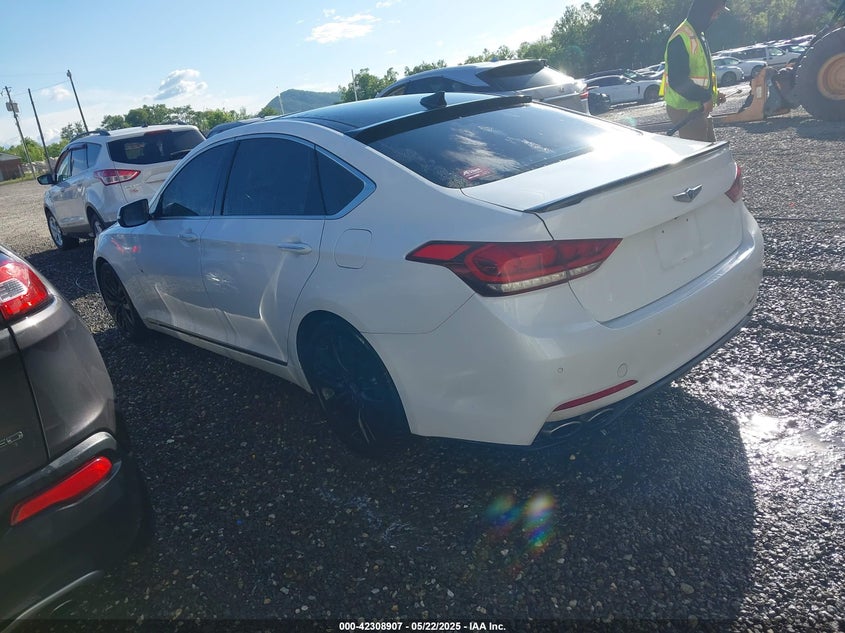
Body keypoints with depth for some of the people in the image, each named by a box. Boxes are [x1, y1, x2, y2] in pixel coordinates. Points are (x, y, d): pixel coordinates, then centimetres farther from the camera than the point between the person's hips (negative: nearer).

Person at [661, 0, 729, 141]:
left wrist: (713, 93, 10)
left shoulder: (699, 35, 14)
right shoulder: (681, 38, -19)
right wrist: (704, 97, -22)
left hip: (699, 108, 10)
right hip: (686, 111, -10)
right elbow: (677, 80, -27)